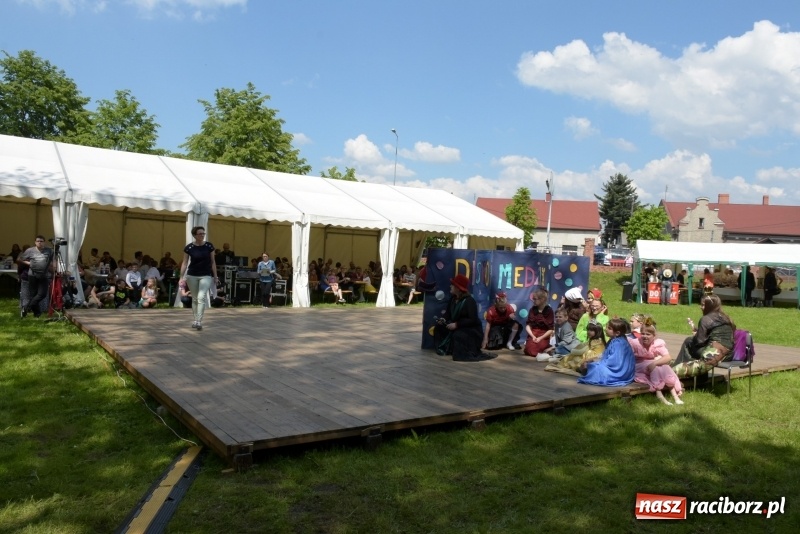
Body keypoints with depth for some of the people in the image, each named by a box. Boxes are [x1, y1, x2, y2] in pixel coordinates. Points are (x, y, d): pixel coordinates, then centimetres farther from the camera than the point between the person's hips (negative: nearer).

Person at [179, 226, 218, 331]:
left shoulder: (209, 246, -4)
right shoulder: (189, 248, -5)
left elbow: (212, 262, 3)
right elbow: (185, 263, 0)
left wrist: (215, 276, 2)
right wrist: (182, 277, -7)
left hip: (206, 275, -1)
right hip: (192, 275, 1)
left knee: (201, 297, -15)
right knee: (195, 298, 11)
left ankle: (199, 322, -14)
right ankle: (195, 320, 24)